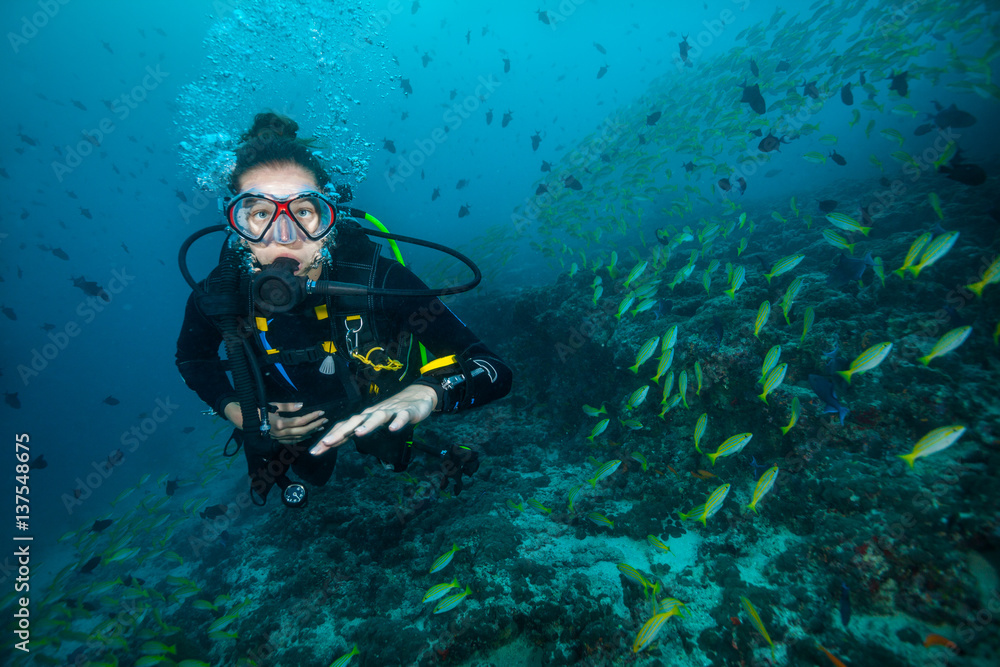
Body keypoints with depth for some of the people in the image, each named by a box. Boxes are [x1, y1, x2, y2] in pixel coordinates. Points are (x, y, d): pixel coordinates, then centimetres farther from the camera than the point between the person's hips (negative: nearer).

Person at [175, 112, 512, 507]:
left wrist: (424, 393, -61)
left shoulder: (377, 282, -38)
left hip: (376, 424, -1)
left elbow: (494, 372, -42)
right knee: (306, 484, 32)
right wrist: (237, 413, -18)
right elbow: (192, 358, -3)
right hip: (286, 430, 2)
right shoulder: (218, 297, -30)